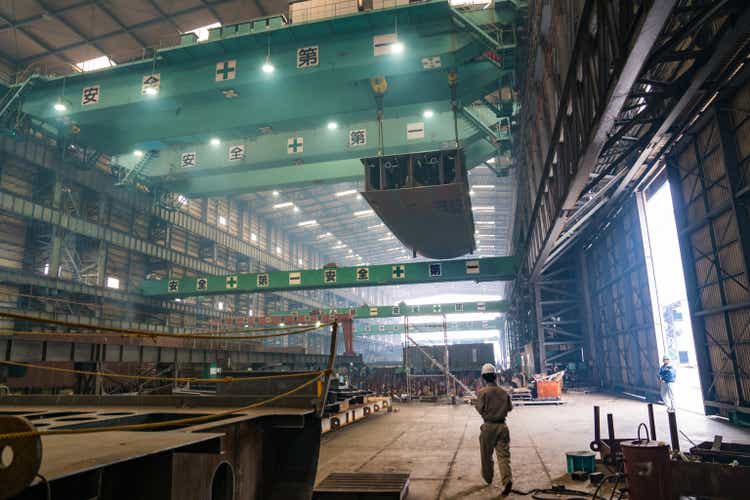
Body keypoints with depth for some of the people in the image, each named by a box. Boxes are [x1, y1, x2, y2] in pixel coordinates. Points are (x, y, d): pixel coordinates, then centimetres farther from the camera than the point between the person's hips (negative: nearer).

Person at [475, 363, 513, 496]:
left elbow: (480, 409, -10)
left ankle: (488, 478, 31)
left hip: (489, 426, -3)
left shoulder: (482, 392, -11)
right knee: (503, 455, 2)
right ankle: (507, 480, -15)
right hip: (502, 425, 3)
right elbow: (510, 407, 12)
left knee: (486, 455, 16)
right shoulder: (504, 392, 1)